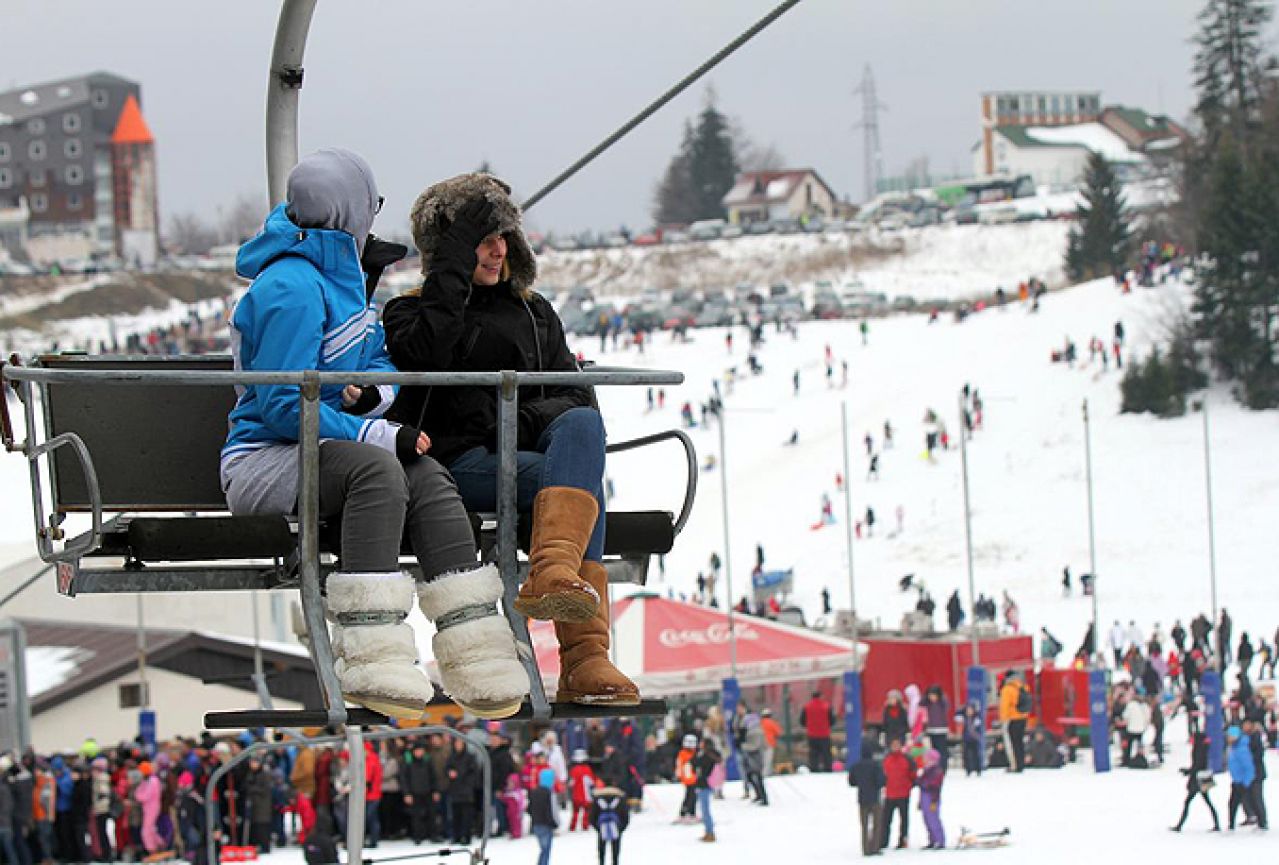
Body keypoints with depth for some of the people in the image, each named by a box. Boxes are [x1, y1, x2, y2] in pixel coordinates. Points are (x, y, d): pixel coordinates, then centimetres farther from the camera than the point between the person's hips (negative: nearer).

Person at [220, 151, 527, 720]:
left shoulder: (342, 273, 16)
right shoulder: (291, 288, -14)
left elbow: (381, 360, 22)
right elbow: (283, 405, -19)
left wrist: (374, 391, -3)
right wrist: (380, 435, -21)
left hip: (321, 448, 8)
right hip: (260, 462, -8)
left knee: (425, 475, -18)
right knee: (376, 467, -35)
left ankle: (476, 656, -26)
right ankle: (370, 657, -44)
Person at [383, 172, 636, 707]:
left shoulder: (533, 312, 27)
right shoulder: (411, 312, 15)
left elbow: (575, 395, 16)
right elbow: (426, 353, -11)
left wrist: (530, 417, -6)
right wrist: (453, 267, -7)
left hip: (531, 446, 4)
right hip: (460, 459, -4)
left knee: (583, 425, -34)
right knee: (571, 480, -34)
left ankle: (553, 574, -55)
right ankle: (582, 658, -49)